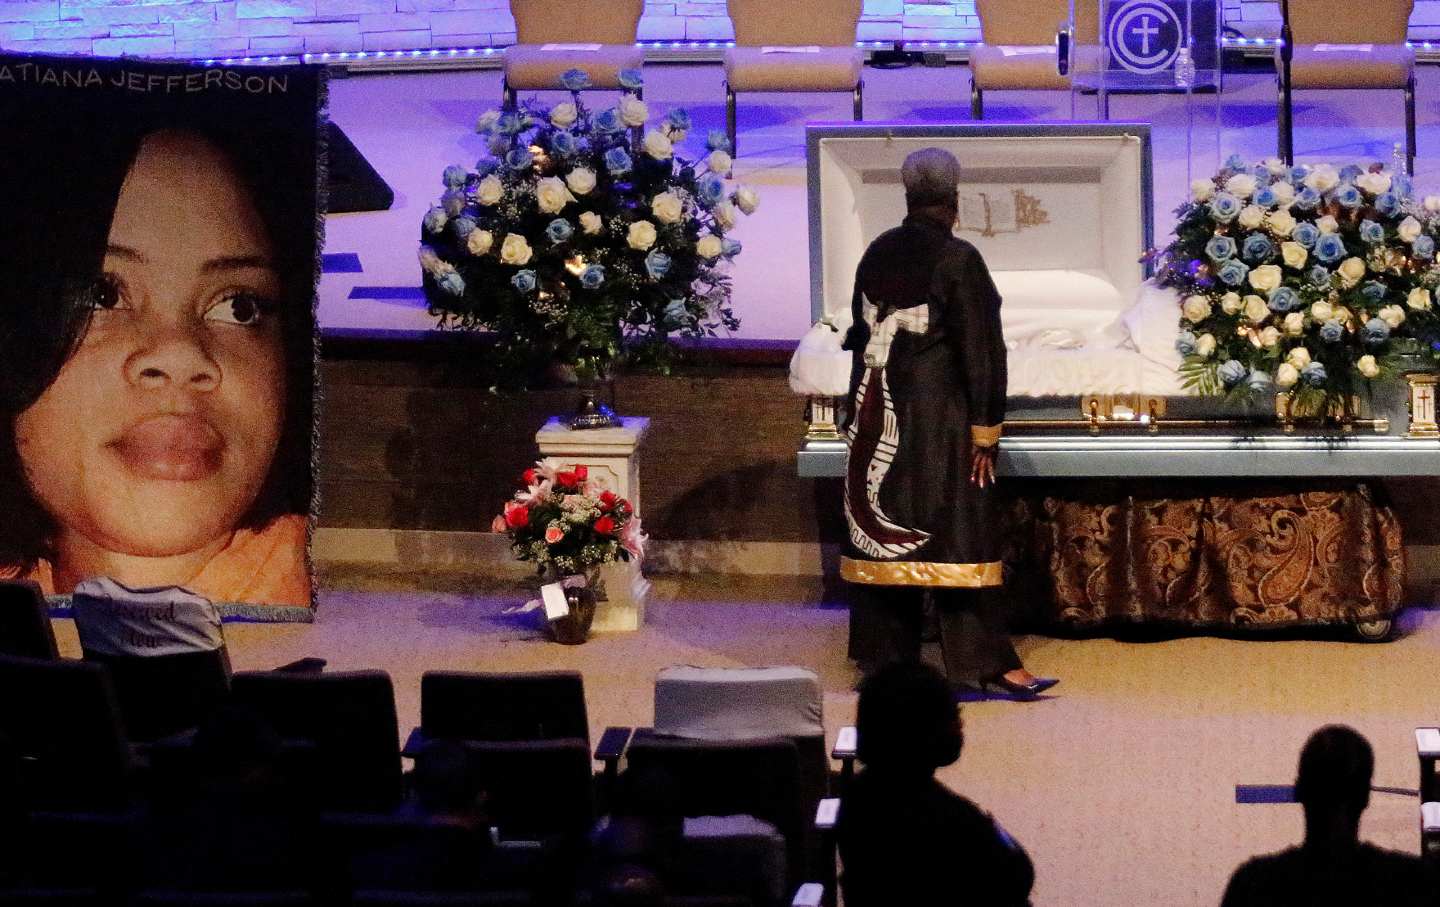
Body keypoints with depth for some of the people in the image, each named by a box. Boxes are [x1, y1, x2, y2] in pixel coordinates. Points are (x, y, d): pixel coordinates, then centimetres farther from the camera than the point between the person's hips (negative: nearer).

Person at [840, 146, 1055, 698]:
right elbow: (981, 351, -13)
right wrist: (985, 431, -8)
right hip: (939, 419, -6)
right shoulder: (958, 260, -13)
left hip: (877, 418, 6)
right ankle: (984, 664, -4)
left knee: (884, 534, 11)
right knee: (959, 536, -4)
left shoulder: (876, 255, 5)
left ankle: (884, 655, 15)